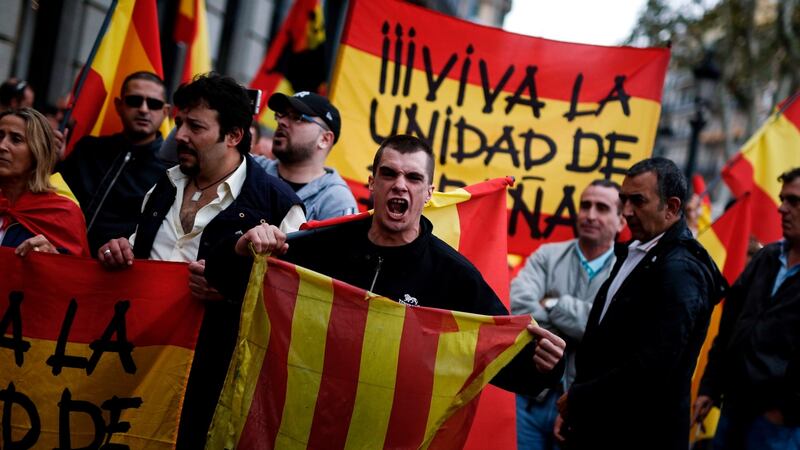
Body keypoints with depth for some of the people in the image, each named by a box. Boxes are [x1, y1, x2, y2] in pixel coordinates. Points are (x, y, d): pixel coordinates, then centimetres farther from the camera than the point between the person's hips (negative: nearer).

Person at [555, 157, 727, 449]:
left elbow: (651, 369, -25)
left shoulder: (680, 270, -18)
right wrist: (572, 407, 6)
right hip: (601, 426, 8)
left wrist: (577, 398, -15)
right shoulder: (634, 253, 11)